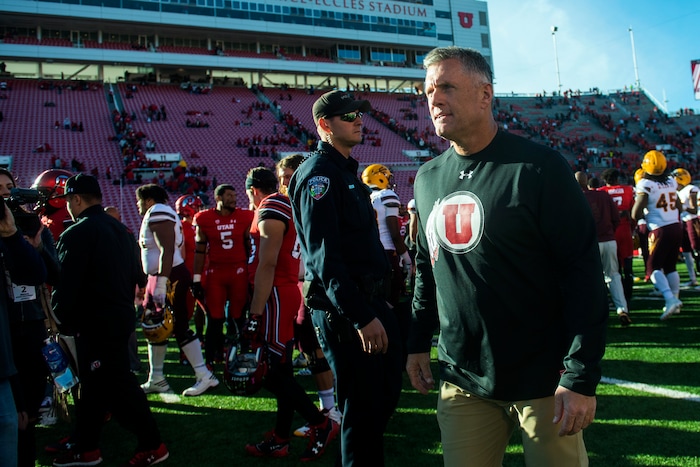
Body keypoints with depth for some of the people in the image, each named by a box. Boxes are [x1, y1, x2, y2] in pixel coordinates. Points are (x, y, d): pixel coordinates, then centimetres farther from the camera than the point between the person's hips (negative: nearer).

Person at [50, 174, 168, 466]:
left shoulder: (77, 234, -16)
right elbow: (135, 275, 14)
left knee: (116, 385, -1)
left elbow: (66, 285, -16)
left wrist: (60, 318, -1)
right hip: (122, 314, 9)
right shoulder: (121, 230, 11)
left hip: (95, 323, -9)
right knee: (94, 383, 17)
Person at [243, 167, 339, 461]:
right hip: (288, 293, 10)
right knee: (280, 370, 12)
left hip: (275, 296, -10)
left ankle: (321, 425, 3)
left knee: (272, 373, -5)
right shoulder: (286, 208, 16)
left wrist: (255, 313, -20)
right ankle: (280, 440, 19)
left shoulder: (270, 210, -12)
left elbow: (267, 265, -19)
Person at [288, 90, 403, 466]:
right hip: (343, 309, -10)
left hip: (369, 300, 10)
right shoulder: (319, 174, -14)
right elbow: (325, 255, -22)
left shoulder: (346, 171, 17)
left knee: (386, 392, 18)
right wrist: (361, 317, -24)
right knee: (362, 407, 0)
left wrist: (375, 304, 18)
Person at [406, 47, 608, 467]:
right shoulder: (427, 179, 7)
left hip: (543, 381, -4)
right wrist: (419, 342, 16)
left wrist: (582, 377, -16)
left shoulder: (538, 167, -11)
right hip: (462, 383, 5)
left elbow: (584, 272, -13)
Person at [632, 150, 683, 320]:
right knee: (670, 266, 16)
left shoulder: (645, 185, -12)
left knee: (653, 267, -1)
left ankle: (670, 299, -18)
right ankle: (675, 299, 17)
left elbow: (635, 215, -14)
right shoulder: (671, 181, 7)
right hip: (676, 228, 6)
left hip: (660, 230, -6)